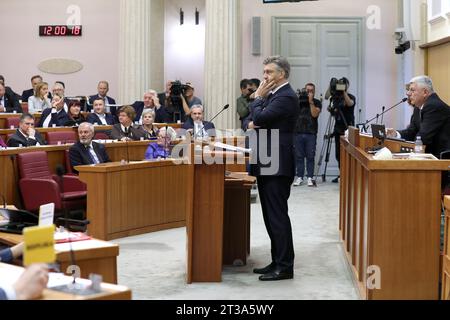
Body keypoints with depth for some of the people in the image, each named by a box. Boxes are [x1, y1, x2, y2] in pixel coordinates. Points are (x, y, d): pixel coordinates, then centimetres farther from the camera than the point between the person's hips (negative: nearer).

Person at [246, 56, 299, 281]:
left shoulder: (286, 97, -14)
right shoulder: (274, 95, 17)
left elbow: (260, 118, -21)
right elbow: (252, 121, 19)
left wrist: (258, 97, -6)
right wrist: (253, 123, -1)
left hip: (276, 166, -10)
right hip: (267, 164, 10)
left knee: (277, 216, -6)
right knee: (271, 215, 13)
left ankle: (285, 267, 0)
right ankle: (277, 261, 21)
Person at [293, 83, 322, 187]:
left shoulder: (317, 102, 6)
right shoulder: (299, 100, 10)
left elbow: (315, 114, -8)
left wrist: (311, 101, -11)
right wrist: (299, 99, -7)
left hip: (311, 134, -1)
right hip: (298, 132, 1)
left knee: (310, 156, -1)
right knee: (299, 156, 2)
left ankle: (310, 178, 3)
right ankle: (299, 177, 7)